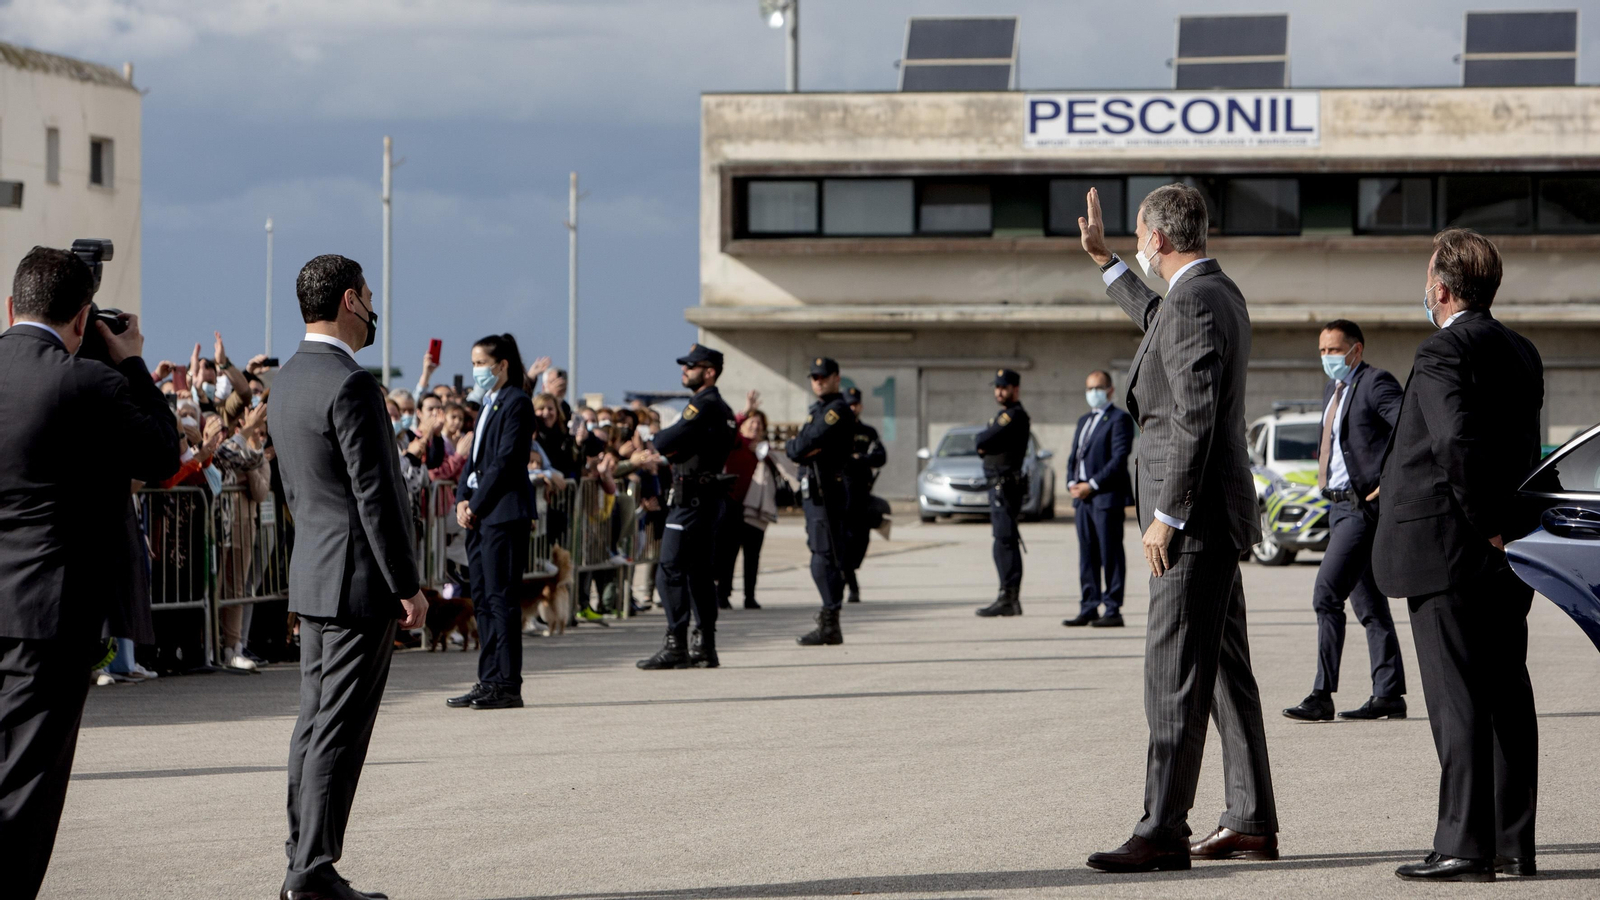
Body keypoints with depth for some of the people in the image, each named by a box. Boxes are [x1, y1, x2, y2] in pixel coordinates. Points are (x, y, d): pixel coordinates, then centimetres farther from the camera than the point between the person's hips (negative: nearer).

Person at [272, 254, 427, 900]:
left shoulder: (287, 379, 11)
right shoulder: (351, 385, -18)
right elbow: (375, 495, -19)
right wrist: (407, 585, -15)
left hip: (312, 576, 9)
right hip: (361, 579, -9)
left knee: (315, 722, 13)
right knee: (340, 728, -6)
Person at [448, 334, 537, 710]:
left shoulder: (516, 403, -9)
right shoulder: (490, 404, 19)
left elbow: (505, 460, -15)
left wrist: (477, 504, -14)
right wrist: (463, 499, 4)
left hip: (504, 512, -9)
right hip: (480, 514, 9)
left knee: (500, 597, -8)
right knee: (482, 598, 9)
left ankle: (507, 685, -7)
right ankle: (489, 681, 12)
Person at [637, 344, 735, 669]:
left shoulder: (703, 406, -14)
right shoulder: (721, 408, 17)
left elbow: (666, 443, -19)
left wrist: (657, 439, 1)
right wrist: (672, 448, -1)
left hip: (692, 498, -10)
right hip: (711, 496, 10)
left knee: (672, 569, -9)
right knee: (700, 571, 12)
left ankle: (675, 645, -11)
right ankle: (704, 646, 13)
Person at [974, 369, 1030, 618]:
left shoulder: (1015, 415, -12)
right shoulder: (1004, 415, 21)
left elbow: (984, 441, -19)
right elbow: (983, 445, 18)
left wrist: (981, 441, 3)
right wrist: (985, 445, -4)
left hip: (1006, 484, -11)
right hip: (997, 485, 11)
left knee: (1005, 542, -12)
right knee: (1006, 543, 11)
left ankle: (1008, 599, -13)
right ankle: (1009, 599, 15)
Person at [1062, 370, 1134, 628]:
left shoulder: (1119, 419, -5)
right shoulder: (1084, 421, 22)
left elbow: (1119, 459, -13)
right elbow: (1074, 456, 22)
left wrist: (1091, 485, -16)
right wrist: (1072, 483, 2)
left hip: (1107, 497, -8)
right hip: (1083, 496, 8)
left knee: (1110, 555, -6)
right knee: (1087, 555, 8)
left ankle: (1113, 610, -5)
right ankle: (1088, 609, 11)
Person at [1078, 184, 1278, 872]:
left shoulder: (1196, 301, -17)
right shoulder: (1217, 292, 15)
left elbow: (1195, 417, -24)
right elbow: (1157, 320, 40)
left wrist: (1166, 516, -22)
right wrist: (1103, 259, 43)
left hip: (1195, 513, -11)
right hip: (1215, 518, 11)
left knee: (1174, 674, -10)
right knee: (1225, 671, 13)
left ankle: (1163, 833, -12)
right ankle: (1251, 822, 17)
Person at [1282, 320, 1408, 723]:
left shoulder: (1376, 383, -11)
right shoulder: (1332, 389, 18)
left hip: (1363, 505, -10)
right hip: (1339, 505, 10)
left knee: (1326, 595, -15)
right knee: (1368, 605, 11)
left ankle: (1322, 696, -15)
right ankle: (1388, 695, 15)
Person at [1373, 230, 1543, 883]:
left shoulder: (1443, 351, -13)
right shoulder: (1521, 354, 13)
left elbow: (1457, 439, -26)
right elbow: (1522, 451, 14)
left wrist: (1483, 526, -17)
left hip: (1444, 549, -8)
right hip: (1506, 555, 8)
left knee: (1457, 701, -7)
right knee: (1507, 695, 10)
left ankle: (1465, 846, -7)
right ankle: (1512, 843, 13)